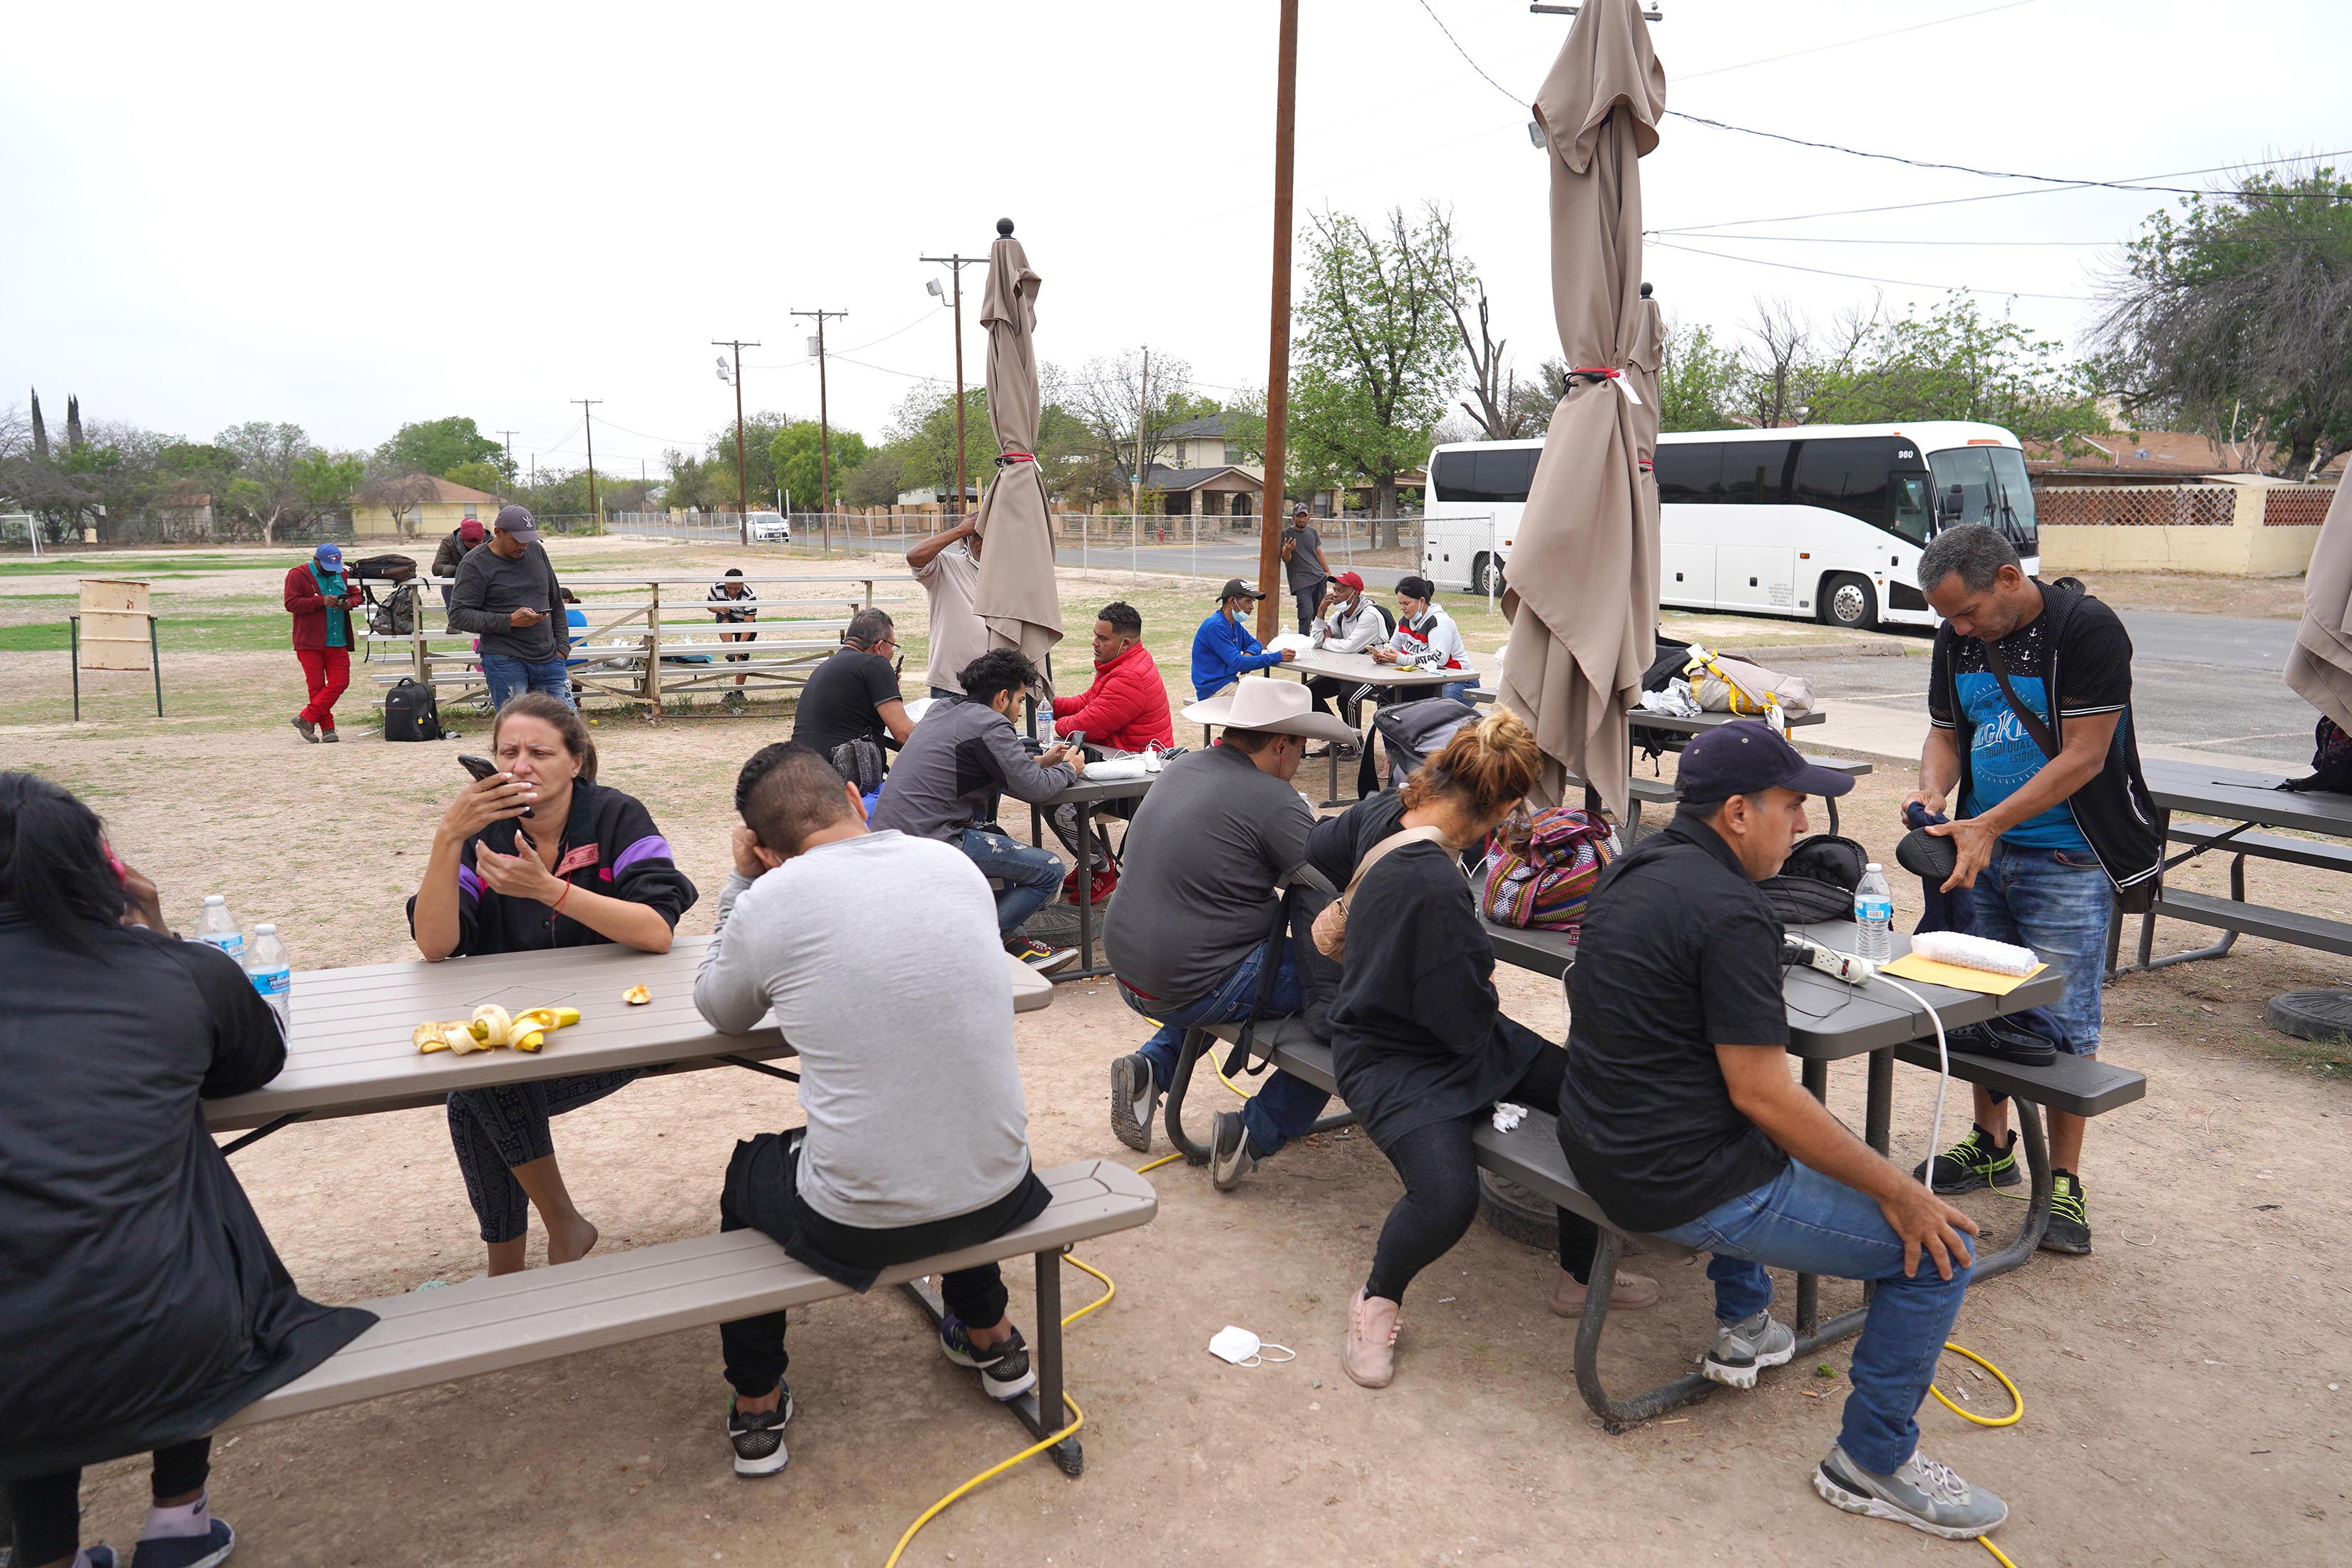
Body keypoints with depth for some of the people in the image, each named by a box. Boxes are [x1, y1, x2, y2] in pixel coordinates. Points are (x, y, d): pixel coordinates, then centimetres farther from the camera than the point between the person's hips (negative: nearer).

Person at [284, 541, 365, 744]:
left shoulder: (342, 574, 11)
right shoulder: (297, 575, -4)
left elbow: (357, 595, 19)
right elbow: (291, 604, -11)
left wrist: (349, 603, -5)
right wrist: (321, 601, -21)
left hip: (337, 641, 5)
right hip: (310, 642, -4)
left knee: (340, 681, -5)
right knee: (317, 685, 0)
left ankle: (306, 719, 3)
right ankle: (327, 728, 8)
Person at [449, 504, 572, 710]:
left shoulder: (537, 551, 13)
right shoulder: (475, 564, -4)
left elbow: (556, 604, 21)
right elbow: (458, 616, -9)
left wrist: (562, 647, 13)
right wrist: (510, 621, -19)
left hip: (549, 660, 5)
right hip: (506, 662, -5)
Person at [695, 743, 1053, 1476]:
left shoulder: (766, 904, -12)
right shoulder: (955, 865, -1)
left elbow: (721, 1013, 11)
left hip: (855, 1222, -3)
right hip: (999, 1195, 4)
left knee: (746, 1172, 29)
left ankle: (757, 1407, 39)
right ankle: (989, 1338, 53)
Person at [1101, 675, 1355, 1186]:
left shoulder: (1179, 770, 9)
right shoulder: (1274, 800, -15)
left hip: (1130, 974, 9)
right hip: (1191, 991, -8)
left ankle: (1150, 1068, 18)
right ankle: (1254, 1133, 0)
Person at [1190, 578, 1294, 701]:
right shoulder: (1215, 626, -17)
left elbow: (1254, 643, 26)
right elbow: (1237, 663, -22)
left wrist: (1249, 654, -2)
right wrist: (1277, 657, -21)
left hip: (1230, 681, 9)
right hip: (1214, 689, -9)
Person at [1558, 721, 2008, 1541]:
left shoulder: (1630, 870, 6)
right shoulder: (1732, 912, -22)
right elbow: (1763, 1095, -22)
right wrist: (1898, 1191, -11)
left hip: (1596, 1142, 10)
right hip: (1680, 1187, -10)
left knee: (1762, 1146, 39)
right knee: (1937, 1249, 0)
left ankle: (1742, 1327, 42)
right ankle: (1871, 1462, 15)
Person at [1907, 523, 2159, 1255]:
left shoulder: (2087, 629, -16)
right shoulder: (1957, 638, 4)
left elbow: (2084, 757, -18)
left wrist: (1989, 825, -24)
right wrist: (1933, 790, -10)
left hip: (2066, 858, -6)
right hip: (1984, 846, 6)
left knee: (2063, 1020, -2)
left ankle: (2064, 1180, 11)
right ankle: (1991, 1145, 29)